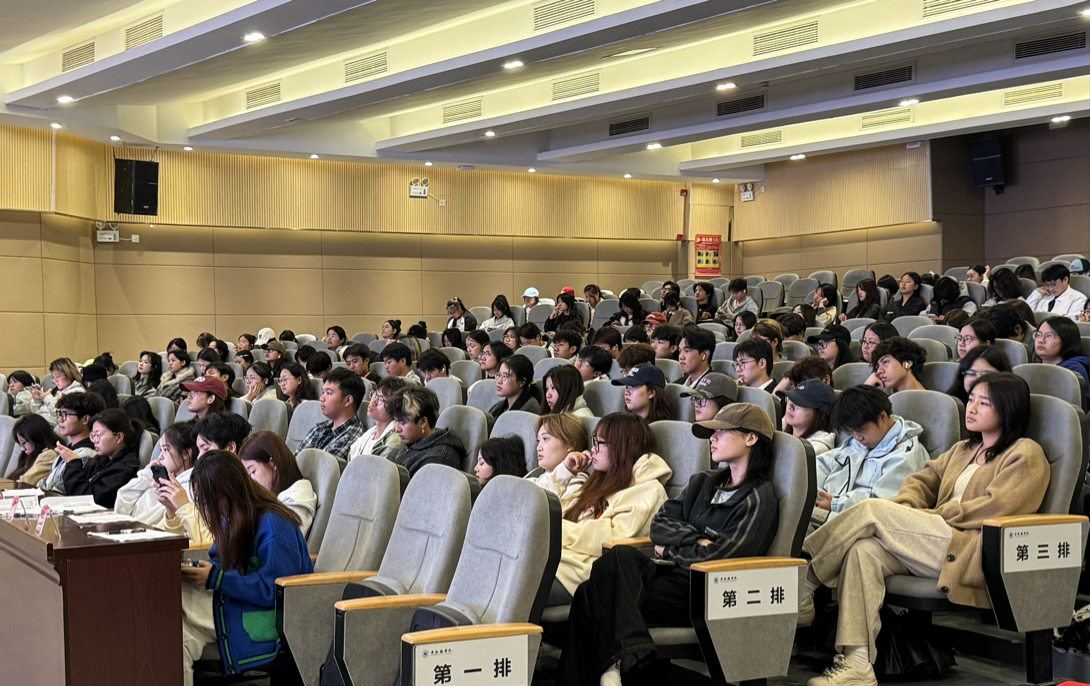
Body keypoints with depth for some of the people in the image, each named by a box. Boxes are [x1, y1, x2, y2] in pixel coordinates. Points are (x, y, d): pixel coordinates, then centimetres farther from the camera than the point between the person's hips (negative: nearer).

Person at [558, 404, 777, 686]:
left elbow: (716, 557, -10)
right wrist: (696, 540, -6)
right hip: (671, 571, 7)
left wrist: (669, 552, 2)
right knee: (620, 555, -26)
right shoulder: (703, 483, 23)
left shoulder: (759, 499, -1)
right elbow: (659, 524, 12)